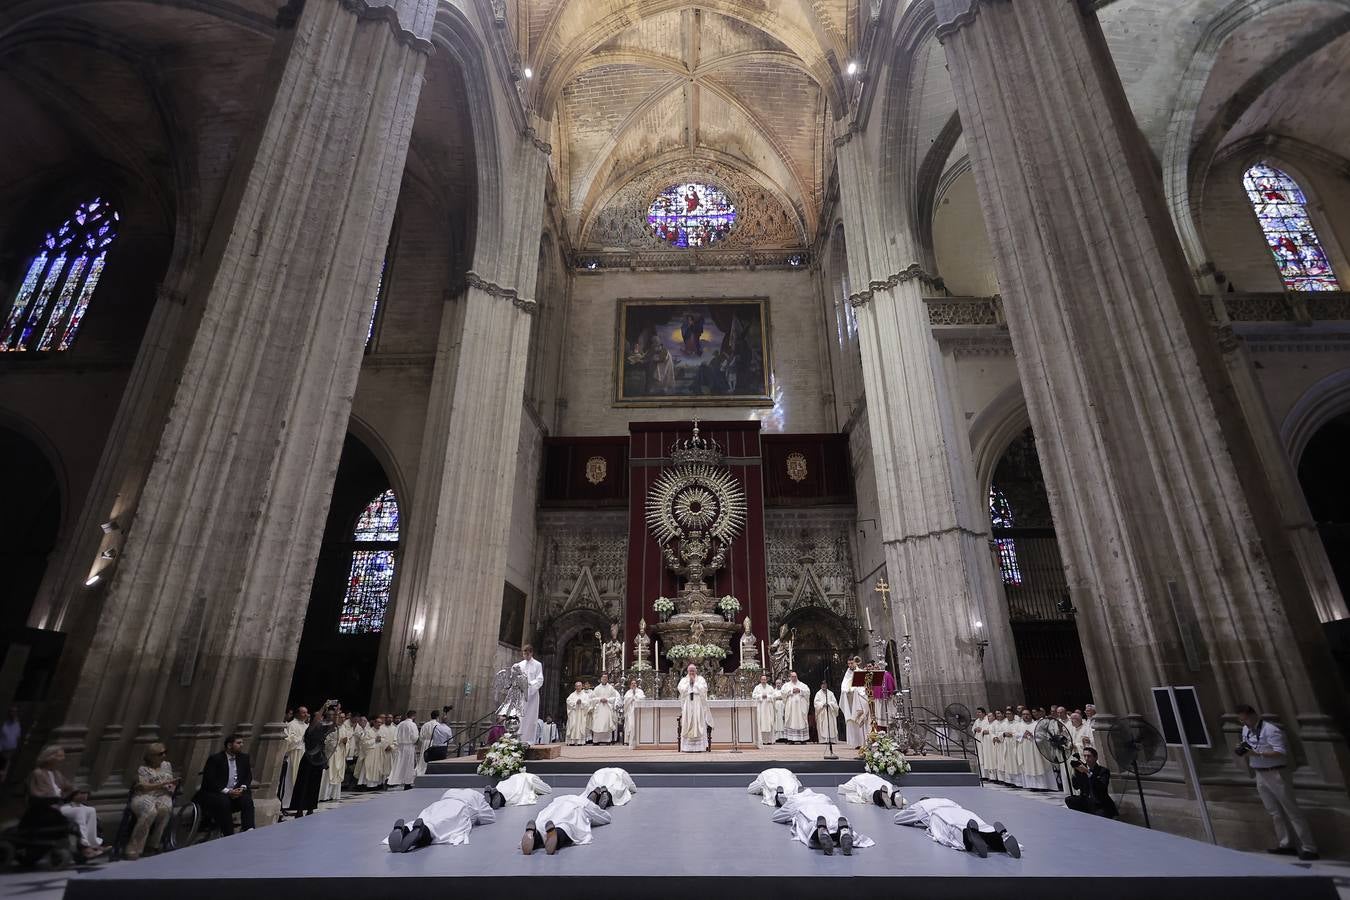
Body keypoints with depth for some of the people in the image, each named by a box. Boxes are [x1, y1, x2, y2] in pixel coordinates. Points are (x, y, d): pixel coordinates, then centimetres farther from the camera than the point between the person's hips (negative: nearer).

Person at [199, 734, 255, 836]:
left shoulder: (244, 757, 11)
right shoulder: (214, 759, -6)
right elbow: (209, 781, -13)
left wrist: (242, 788, -9)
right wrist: (227, 791, -21)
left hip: (237, 792, 4)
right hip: (214, 793, -4)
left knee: (247, 799, -26)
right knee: (224, 801, -35)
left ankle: (248, 830, -31)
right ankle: (229, 835, -30)